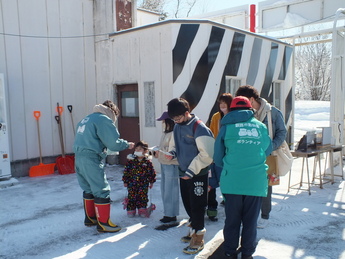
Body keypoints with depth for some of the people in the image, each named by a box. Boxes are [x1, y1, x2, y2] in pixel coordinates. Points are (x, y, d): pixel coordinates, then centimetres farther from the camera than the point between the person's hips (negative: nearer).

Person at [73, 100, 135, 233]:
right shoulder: (104, 120, -8)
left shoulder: (87, 119, 20)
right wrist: (127, 144, 4)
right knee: (102, 191, -1)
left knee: (89, 189, 20)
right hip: (91, 160, -9)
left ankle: (90, 218, 32)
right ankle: (103, 223, 5)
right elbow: (113, 143, -12)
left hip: (79, 158, 10)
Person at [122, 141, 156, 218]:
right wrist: (125, 181, 1)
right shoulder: (131, 159, -3)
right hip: (132, 183, 0)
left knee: (143, 197, 4)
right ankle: (131, 210, 17)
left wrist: (151, 181, 6)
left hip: (143, 183, 0)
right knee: (132, 197, 4)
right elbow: (126, 171, 1)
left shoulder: (147, 161, -2)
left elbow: (151, 171, 5)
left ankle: (142, 210, 18)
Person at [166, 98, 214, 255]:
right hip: (183, 173, 8)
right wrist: (173, 152, -2)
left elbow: (207, 154, -21)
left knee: (197, 206, 2)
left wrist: (192, 170, -20)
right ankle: (194, 228, 37)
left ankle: (198, 238, 17)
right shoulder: (177, 126, 5)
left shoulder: (199, 127, -19)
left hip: (198, 174, -7)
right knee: (188, 204, 18)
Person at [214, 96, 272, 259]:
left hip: (232, 180, -1)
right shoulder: (261, 126, 8)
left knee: (232, 220, 12)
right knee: (250, 221, 14)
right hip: (256, 181, 1)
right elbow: (268, 151, 19)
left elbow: (217, 157, 7)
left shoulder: (227, 126, 4)